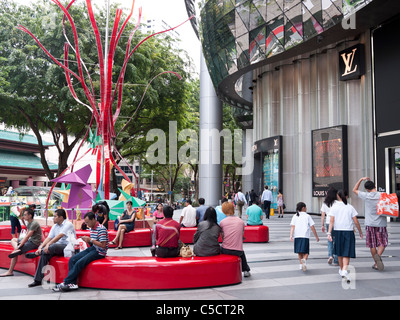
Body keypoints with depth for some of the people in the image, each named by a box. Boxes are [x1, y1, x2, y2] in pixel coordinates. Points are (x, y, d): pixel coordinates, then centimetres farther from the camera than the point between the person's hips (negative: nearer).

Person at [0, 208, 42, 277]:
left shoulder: (34, 224, -19)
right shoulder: (28, 223, 12)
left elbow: (27, 236, -21)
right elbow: (27, 235, 12)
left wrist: (19, 246, -19)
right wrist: (21, 242, -5)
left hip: (34, 243, -10)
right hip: (30, 241, 10)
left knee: (15, 253, -16)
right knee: (13, 239, 14)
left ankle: (10, 272, -8)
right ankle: (17, 250, -14)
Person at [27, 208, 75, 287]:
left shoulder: (68, 224, -9)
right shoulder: (55, 226, 16)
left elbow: (59, 236, -21)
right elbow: (49, 238, 7)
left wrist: (48, 244, -28)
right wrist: (40, 247, -9)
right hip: (57, 248, 7)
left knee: (53, 246, -36)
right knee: (44, 254, -21)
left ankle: (35, 254, -13)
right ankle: (38, 280, -18)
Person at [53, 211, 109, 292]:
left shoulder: (101, 229, -16)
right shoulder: (92, 228, 13)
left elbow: (103, 245, -21)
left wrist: (91, 240, -19)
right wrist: (87, 240, -2)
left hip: (99, 252, -9)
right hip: (92, 249, 10)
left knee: (79, 263, -24)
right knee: (72, 259, -7)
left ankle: (66, 282, -13)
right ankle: (72, 283, -15)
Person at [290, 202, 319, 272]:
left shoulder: (295, 216, 10)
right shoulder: (307, 216, 5)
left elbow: (292, 226, -2)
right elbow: (312, 227, 2)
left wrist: (291, 235, -8)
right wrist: (316, 236, 9)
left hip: (297, 236, 3)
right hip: (305, 237, -3)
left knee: (299, 252, 17)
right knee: (306, 252, 0)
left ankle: (301, 264, 18)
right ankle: (304, 260, -28)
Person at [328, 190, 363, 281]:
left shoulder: (334, 207, 0)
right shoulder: (350, 207, 1)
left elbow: (331, 221, -7)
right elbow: (356, 222, -1)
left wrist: (329, 233, -8)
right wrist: (360, 232, 11)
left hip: (338, 231, 1)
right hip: (349, 232, -1)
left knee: (340, 252, 17)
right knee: (347, 253, -2)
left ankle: (341, 269, 32)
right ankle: (344, 270, -20)